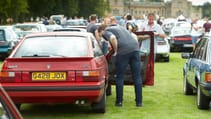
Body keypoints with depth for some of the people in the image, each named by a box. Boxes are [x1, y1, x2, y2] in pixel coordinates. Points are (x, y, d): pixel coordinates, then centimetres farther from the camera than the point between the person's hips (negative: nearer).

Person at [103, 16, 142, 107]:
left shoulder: (107, 30, 9)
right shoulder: (121, 27, 29)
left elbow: (113, 38, -13)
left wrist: (116, 51, -2)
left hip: (123, 51, -5)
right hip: (135, 48, 5)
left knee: (120, 77, 7)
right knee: (137, 77, 9)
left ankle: (119, 101, 10)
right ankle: (139, 102, 11)